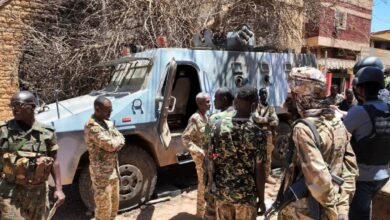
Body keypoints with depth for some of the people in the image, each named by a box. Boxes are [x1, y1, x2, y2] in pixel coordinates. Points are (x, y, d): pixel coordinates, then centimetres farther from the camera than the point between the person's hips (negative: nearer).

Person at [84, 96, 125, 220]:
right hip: (101, 173, -9)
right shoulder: (92, 126, -20)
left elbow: (121, 140, 6)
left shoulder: (108, 123, 10)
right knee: (103, 208, 3)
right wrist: (118, 140, -5)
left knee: (114, 205, 20)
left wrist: (115, 144, -15)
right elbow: (110, 144, -25)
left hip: (113, 170, 9)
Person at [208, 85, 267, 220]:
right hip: (246, 194, -3)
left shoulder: (218, 126, -7)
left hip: (221, 191, 3)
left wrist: (212, 186, 13)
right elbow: (259, 171, -11)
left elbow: (211, 159, -1)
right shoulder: (258, 133, -16)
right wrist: (261, 199, 2)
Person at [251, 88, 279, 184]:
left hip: (269, 134, 3)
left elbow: (276, 122, 0)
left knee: (268, 156, 6)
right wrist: (268, 119, -13)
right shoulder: (256, 106, 2)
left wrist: (262, 121, -15)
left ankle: (267, 175, 16)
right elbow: (255, 118, -16)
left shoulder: (271, 108, 11)